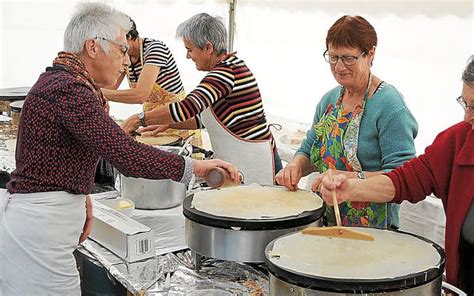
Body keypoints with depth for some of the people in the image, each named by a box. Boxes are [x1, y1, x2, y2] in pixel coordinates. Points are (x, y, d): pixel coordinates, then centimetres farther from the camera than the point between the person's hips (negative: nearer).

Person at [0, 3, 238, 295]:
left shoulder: (55, 79, 11)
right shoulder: (69, 90, -22)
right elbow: (128, 156, -29)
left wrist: (80, 193, 12)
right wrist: (192, 166, -22)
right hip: (37, 226, -10)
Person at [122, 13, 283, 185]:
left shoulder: (225, 72, -19)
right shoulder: (232, 65, 12)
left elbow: (187, 107, -31)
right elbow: (206, 117, 20)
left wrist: (140, 119, -21)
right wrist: (169, 124, 15)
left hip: (253, 164, -9)